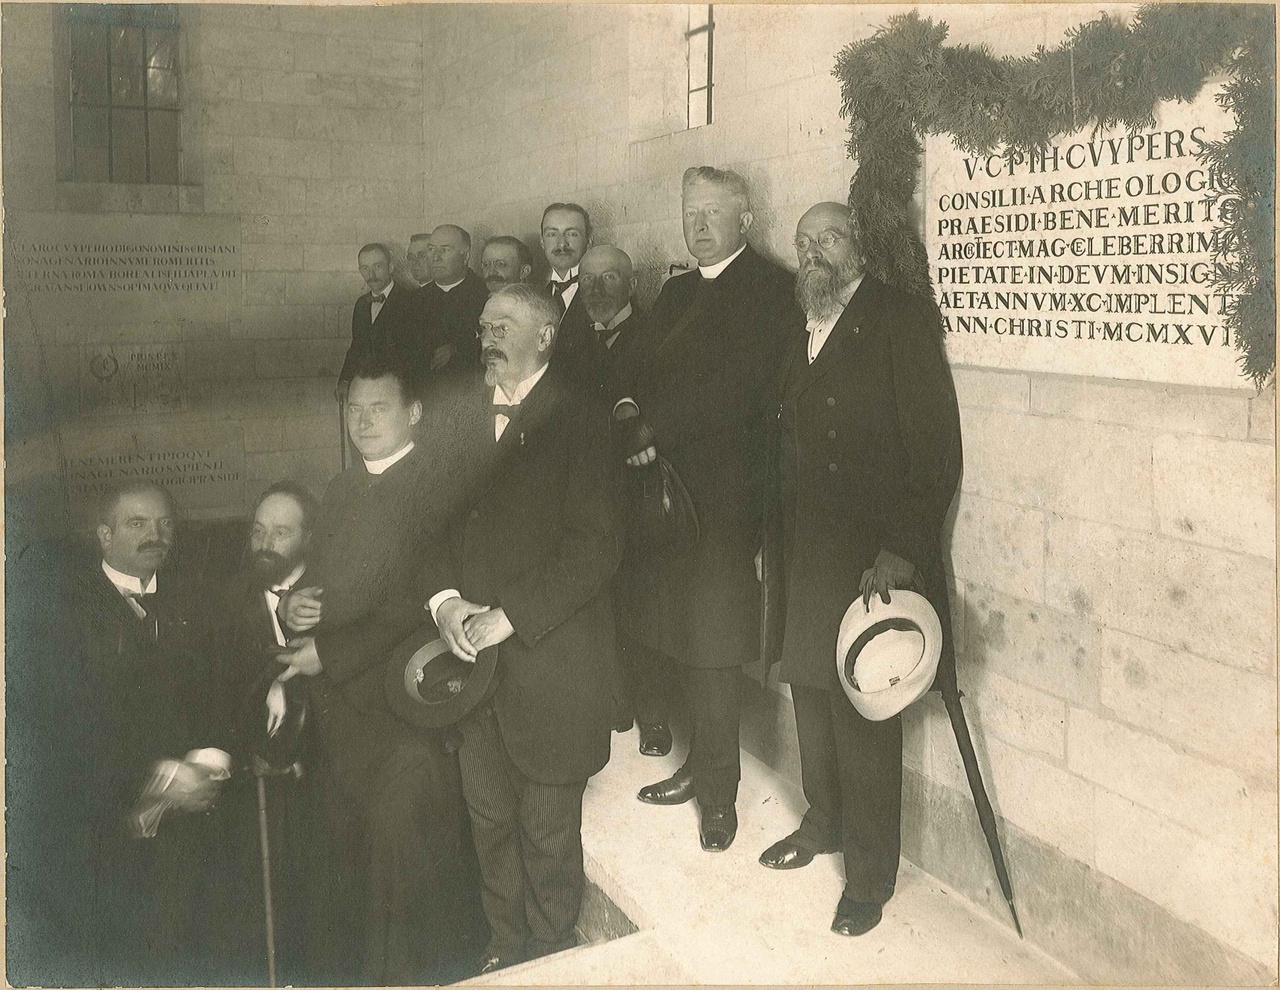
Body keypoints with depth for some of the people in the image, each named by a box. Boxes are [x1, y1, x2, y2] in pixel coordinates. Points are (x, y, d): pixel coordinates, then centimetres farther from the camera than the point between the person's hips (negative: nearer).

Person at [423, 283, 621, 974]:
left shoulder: (578, 417, -11)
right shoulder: (465, 404, 7)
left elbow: (596, 546, -17)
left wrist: (507, 617, -18)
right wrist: (444, 599, -7)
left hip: (549, 655, -5)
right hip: (474, 656, 5)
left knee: (548, 832, 9)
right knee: (489, 816, 19)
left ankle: (550, 960, 33)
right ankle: (505, 948, 41)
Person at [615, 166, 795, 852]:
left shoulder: (766, 286, -4)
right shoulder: (675, 292, 20)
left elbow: (736, 383, -15)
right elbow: (647, 370, 16)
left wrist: (656, 431, -17)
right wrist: (629, 406, -6)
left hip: (724, 491, -6)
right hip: (669, 485, 6)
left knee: (713, 646, -2)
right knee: (689, 644, 11)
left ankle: (718, 792, 12)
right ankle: (702, 765, 25)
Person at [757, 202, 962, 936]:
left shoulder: (901, 319, -10)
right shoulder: (798, 328, 10)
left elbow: (937, 448, -15)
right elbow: (789, 440, 11)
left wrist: (901, 552, -20)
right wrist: (780, 535, 4)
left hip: (871, 556, -6)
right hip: (805, 551, 6)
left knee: (865, 710, 3)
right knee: (812, 691, 18)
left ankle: (871, 875, 21)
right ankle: (824, 822, 41)